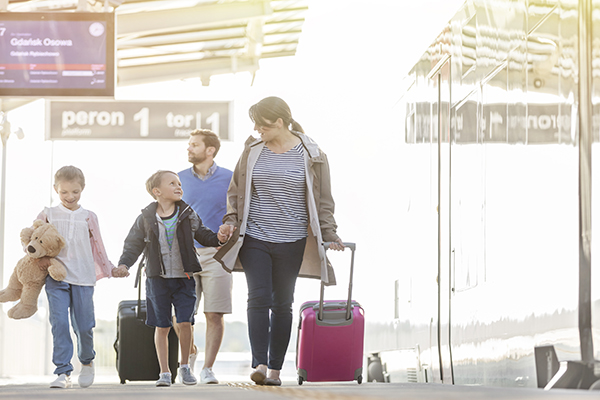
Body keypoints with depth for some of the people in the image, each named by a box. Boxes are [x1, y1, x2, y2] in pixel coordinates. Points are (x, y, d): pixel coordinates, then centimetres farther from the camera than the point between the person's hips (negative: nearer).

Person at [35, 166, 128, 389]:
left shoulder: (88, 217, 11)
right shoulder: (48, 215, 8)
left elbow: (98, 249, 17)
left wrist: (110, 269, 10)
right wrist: (39, 257, -6)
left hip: (83, 278, 1)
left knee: (84, 326, 2)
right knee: (59, 323, -11)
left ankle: (87, 362, 30)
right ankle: (63, 372, -8)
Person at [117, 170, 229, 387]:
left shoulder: (188, 215, 2)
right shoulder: (146, 219, -2)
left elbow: (202, 234, 11)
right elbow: (133, 244, 3)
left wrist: (217, 238, -10)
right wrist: (124, 264, -11)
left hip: (184, 279, 1)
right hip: (158, 279, -1)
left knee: (185, 322, -7)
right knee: (162, 327, 3)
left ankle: (185, 366, 13)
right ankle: (164, 372, 12)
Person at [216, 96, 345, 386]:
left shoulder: (311, 155, -1)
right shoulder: (252, 151, 7)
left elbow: (323, 200, 4)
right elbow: (236, 190, 15)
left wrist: (329, 235, -3)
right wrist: (231, 221, 2)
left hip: (291, 242, -1)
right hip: (254, 238, 1)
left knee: (282, 304, 5)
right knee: (258, 298, -12)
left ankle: (275, 368, 12)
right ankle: (259, 364, -17)